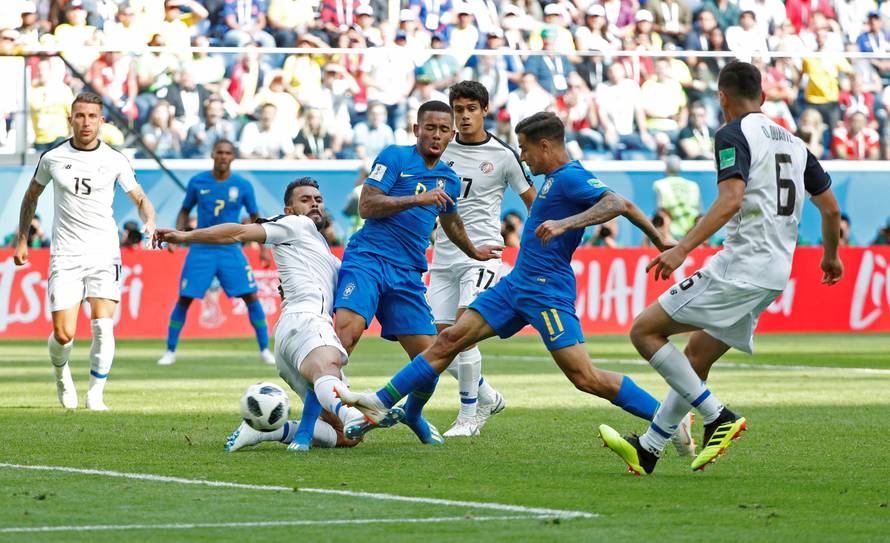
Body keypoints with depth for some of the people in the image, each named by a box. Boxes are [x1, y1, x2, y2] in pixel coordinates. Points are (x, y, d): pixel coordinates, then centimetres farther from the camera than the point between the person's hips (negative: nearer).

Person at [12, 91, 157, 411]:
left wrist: (150, 222, -16)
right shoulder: (52, 158, 2)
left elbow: (139, 198, 5)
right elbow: (31, 196, 17)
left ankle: (95, 395, -2)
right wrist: (22, 240, 13)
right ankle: (61, 373, 27)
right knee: (64, 334, -7)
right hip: (65, 255, 0)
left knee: (102, 326, -16)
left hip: (104, 253, 0)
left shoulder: (115, 161, 1)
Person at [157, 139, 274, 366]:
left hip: (231, 249, 0)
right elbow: (185, 211, 13)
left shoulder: (242, 185, -1)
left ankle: (265, 350, 4)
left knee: (251, 297, -8)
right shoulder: (197, 182, -1)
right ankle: (170, 351, 9)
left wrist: (263, 249, 2)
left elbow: (255, 218, 8)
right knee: (183, 299, -4)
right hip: (201, 250, 0)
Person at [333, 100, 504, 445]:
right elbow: (366, 206, -10)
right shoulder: (395, 157, 0)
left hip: (408, 274, 5)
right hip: (368, 258, -5)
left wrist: (473, 252, 53)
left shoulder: (449, 180, 18)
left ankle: (413, 415, 28)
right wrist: (417, 199, -16)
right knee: (347, 331, -29)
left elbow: (450, 221, 39)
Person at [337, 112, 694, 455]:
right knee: (451, 339, 4)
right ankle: (382, 402, 7)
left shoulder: (570, 177, -12)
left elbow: (617, 204, -29)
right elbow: (627, 207, 21)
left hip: (546, 291, -10)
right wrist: (659, 240, 27)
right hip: (517, 284, 10)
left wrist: (566, 223, -38)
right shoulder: (557, 178, 15)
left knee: (585, 378, -14)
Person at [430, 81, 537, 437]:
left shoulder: (503, 155, -2)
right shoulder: (441, 151, 8)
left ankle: (469, 417, -8)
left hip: (482, 256, -5)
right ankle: (487, 398, 25)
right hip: (443, 257, 5)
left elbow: (533, 201, 6)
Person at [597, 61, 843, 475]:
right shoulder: (792, 141, 17)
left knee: (645, 330, -4)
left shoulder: (734, 134, -8)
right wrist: (830, 255, 38)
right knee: (695, 359, 18)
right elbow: (830, 207, 21)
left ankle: (718, 417, -9)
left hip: (740, 265, -9)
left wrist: (682, 249, -26)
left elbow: (731, 200, -23)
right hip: (776, 273, 9)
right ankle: (647, 449, 22)